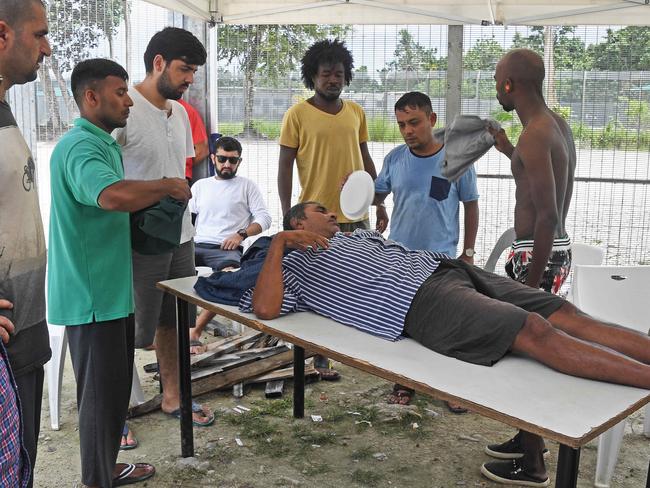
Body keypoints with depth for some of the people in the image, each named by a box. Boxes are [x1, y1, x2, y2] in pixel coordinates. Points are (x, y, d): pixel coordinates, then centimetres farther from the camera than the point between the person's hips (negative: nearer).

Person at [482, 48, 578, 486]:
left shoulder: (535, 136, -20)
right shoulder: (557, 124, 10)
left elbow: (548, 215, -25)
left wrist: (532, 281, -22)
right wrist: (510, 151, 25)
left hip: (539, 254, -10)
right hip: (557, 248, 10)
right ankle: (529, 439, 35)